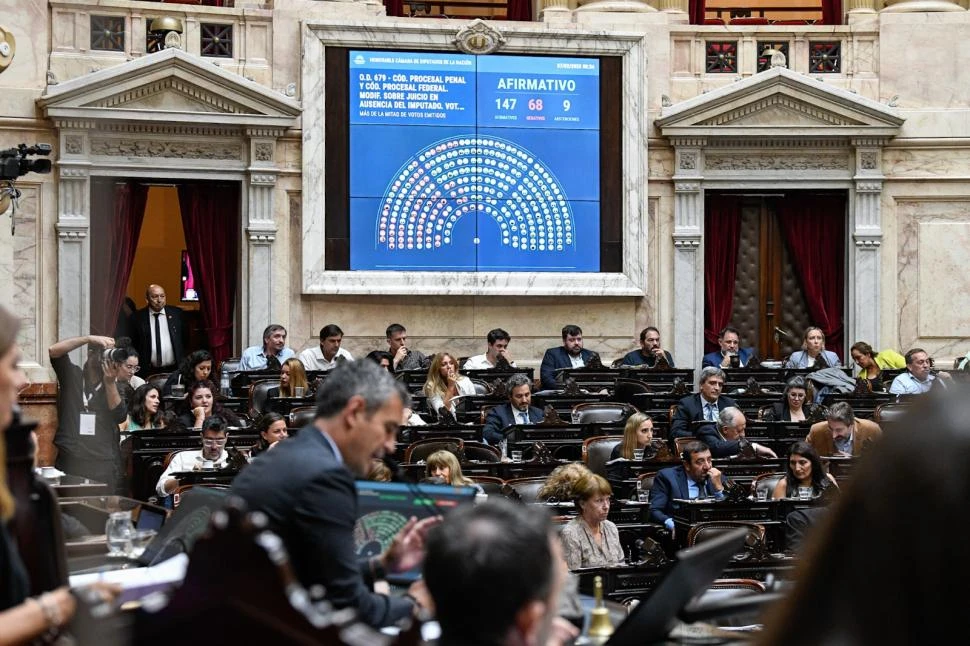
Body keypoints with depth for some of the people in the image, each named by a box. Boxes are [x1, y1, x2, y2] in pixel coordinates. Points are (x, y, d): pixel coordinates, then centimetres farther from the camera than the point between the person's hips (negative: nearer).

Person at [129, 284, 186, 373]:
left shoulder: (177, 313, 5)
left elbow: (186, 339, 12)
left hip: (174, 369, 1)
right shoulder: (137, 317, 0)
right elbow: (132, 345, 5)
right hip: (149, 372, -1)